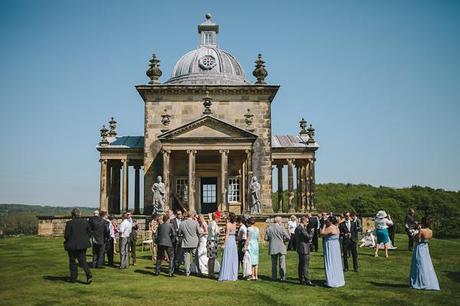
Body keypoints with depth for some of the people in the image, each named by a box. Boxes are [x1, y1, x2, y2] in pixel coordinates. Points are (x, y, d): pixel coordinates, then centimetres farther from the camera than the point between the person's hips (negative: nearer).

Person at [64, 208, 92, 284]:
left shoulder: (69, 223, -13)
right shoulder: (85, 222, 0)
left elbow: (66, 235, -12)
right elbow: (89, 233, 3)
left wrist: (67, 241, 9)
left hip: (72, 245, -3)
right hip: (83, 245, 3)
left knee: (72, 261, 13)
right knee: (83, 260, 9)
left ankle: (73, 278, 19)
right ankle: (89, 275, -10)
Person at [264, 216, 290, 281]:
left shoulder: (269, 228, 0)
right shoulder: (281, 228, -10)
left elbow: (266, 238, 0)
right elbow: (287, 237, -12)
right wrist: (283, 239, 8)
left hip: (272, 248, 3)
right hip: (281, 248, -3)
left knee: (274, 264, 13)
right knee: (282, 263, 4)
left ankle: (274, 277, 14)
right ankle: (282, 277, 3)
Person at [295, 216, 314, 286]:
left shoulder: (297, 228, 13)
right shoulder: (301, 229, -19)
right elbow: (309, 237, -19)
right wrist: (312, 230, -5)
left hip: (300, 249, 11)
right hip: (304, 249, -11)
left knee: (301, 265, 14)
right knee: (305, 265, -7)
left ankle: (302, 280, 20)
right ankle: (307, 280, -5)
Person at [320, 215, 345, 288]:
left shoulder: (330, 228, -20)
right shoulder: (336, 228, 9)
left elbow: (322, 233, -22)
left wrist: (324, 225, -13)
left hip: (330, 247, -9)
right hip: (336, 246, 9)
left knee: (330, 264, -2)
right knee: (336, 263, 16)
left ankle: (332, 281, 2)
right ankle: (338, 280, 24)